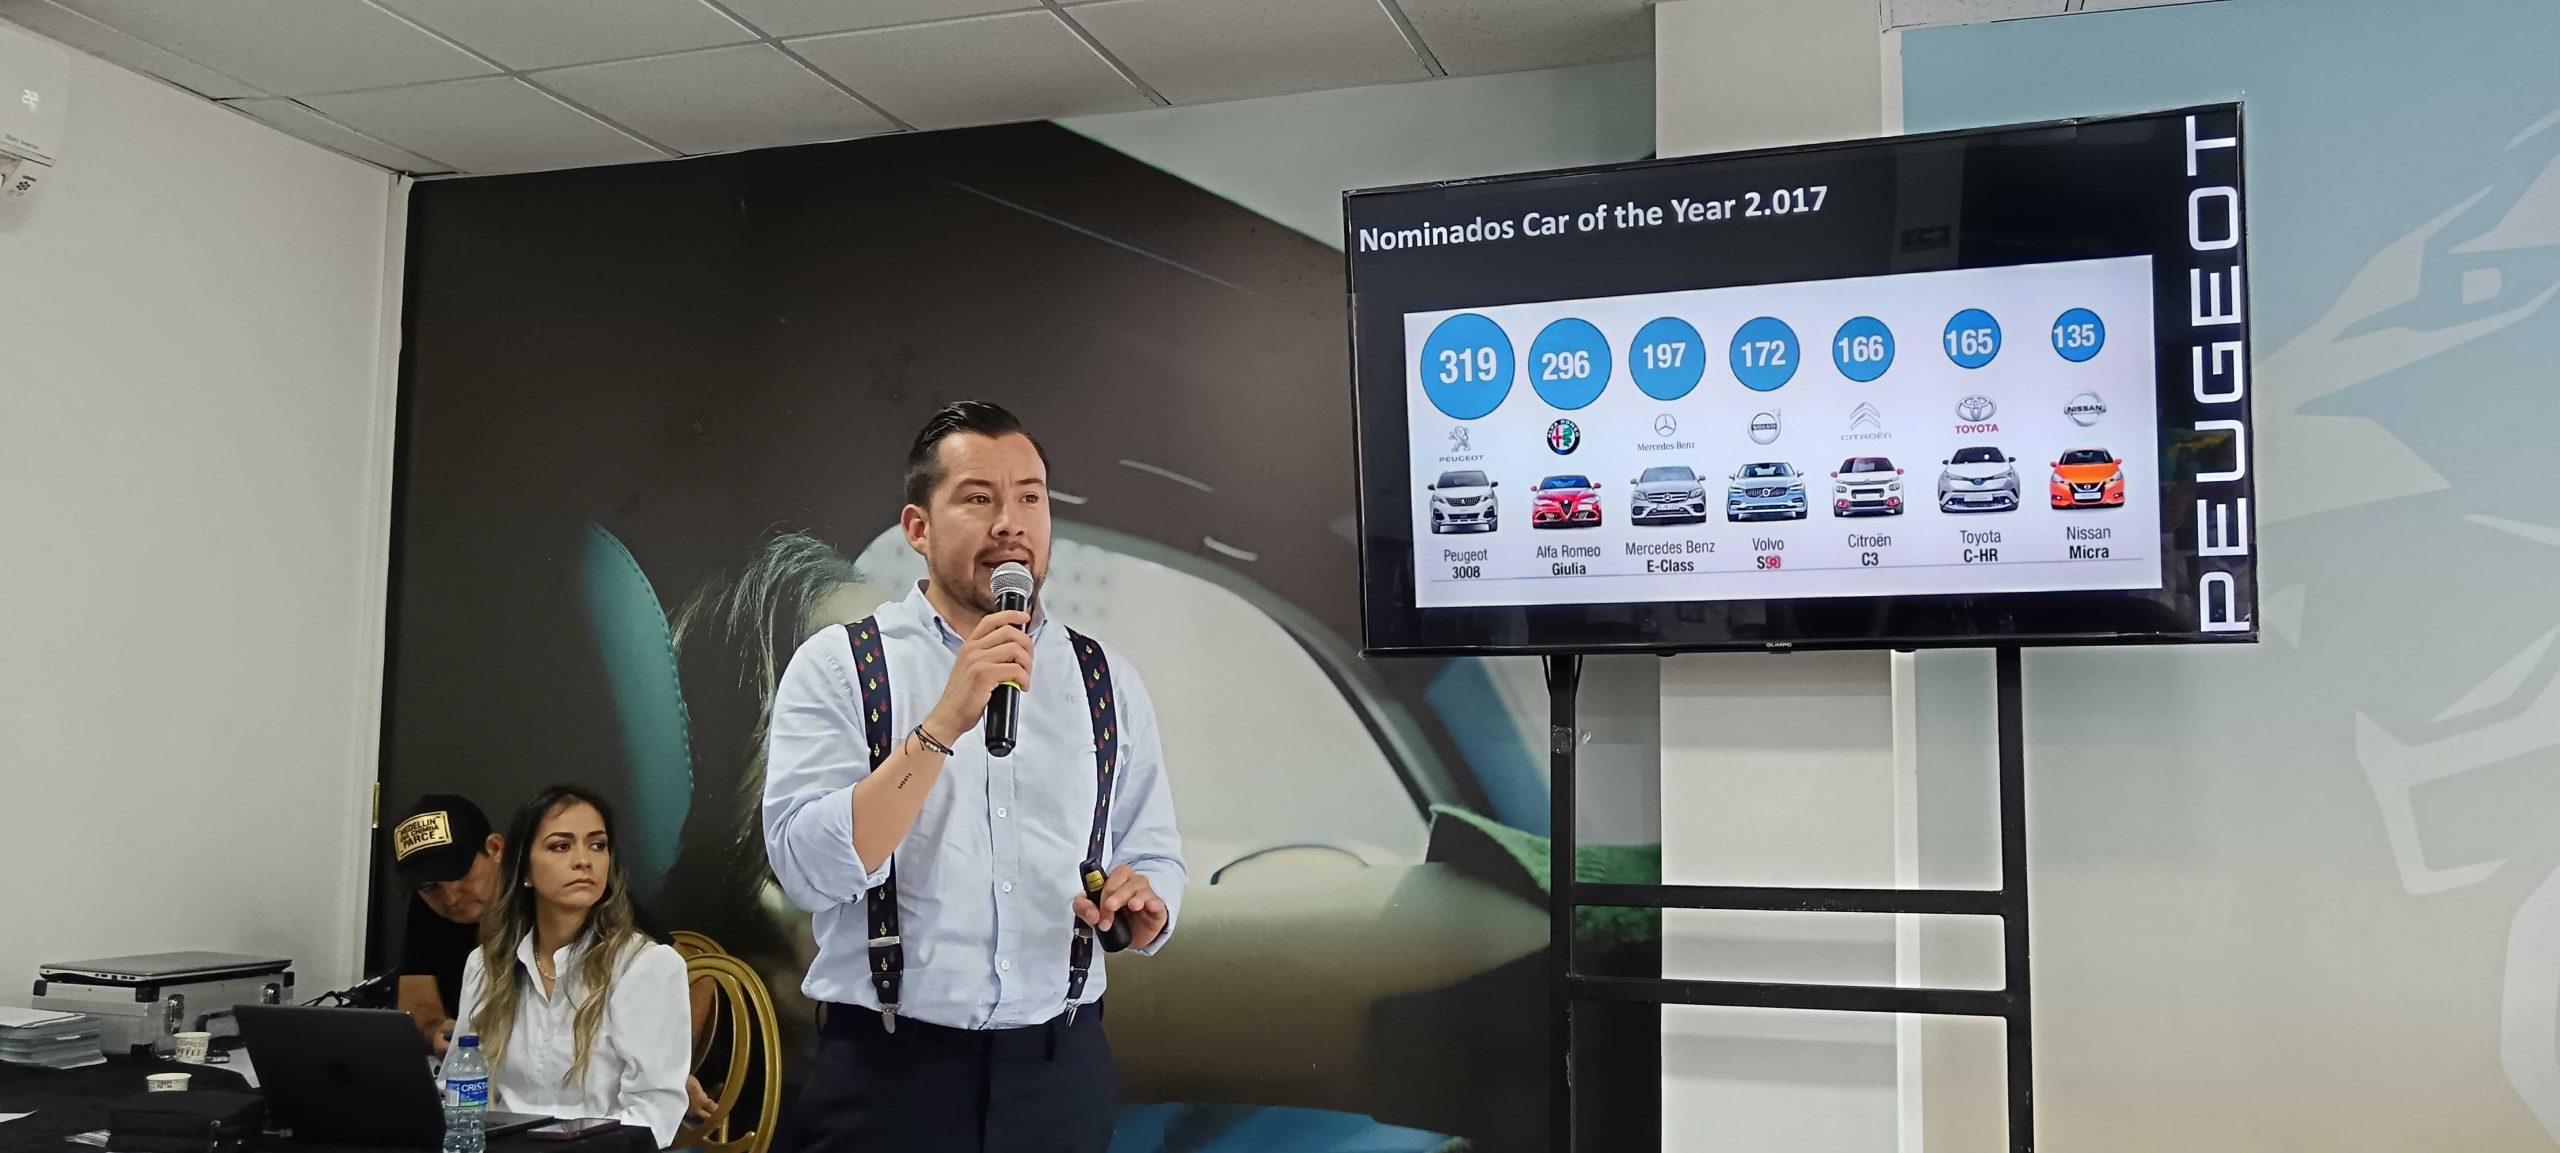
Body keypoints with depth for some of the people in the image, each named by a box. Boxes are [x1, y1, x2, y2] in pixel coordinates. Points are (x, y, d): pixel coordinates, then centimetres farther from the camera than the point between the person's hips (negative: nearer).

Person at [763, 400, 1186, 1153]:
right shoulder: (835, 666, -5)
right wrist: (944, 723, -23)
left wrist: (1144, 906, -15)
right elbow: (809, 870, -16)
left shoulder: (1108, 682, 5)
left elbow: (1154, 859, 7)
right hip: (888, 1075, -3)